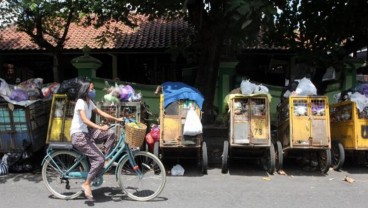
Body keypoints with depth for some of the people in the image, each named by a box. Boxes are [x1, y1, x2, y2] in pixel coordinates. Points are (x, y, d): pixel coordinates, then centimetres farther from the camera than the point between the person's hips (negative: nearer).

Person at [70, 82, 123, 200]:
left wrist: (117, 119, 7)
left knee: (111, 134, -2)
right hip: (78, 136, -9)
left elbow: (101, 113, 14)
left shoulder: (89, 102, 11)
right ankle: (86, 184, -5)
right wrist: (100, 128, -41)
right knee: (98, 159, -16)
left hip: (87, 133, 9)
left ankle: (102, 160, 2)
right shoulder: (81, 102, -16)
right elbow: (85, 120, -30)